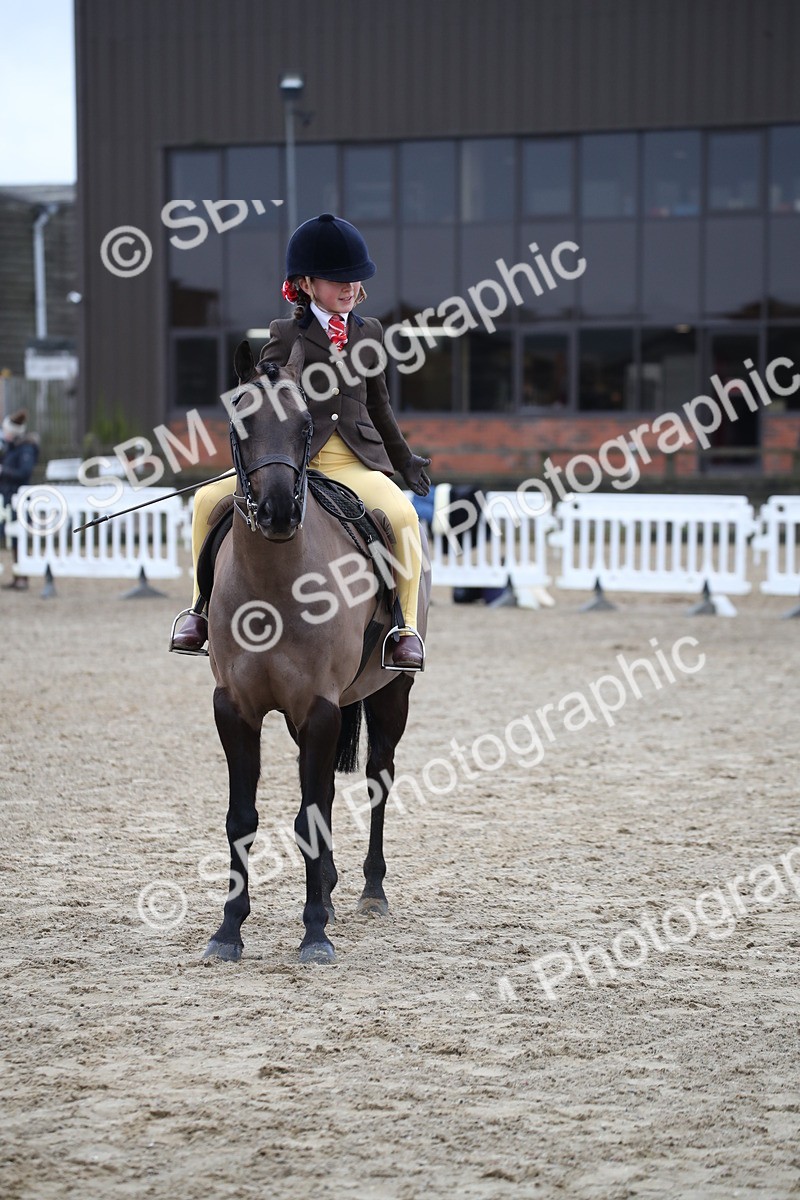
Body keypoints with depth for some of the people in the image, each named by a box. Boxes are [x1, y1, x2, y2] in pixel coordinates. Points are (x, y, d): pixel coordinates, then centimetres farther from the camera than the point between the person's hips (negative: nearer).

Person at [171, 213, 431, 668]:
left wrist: (404, 459, 27)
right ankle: (203, 608, -2)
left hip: (355, 461, 1)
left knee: (403, 515, -29)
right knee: (211, 499, -19)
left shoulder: (370, 332, 14)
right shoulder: (286, 335, 6)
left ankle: (407, 628, -16)